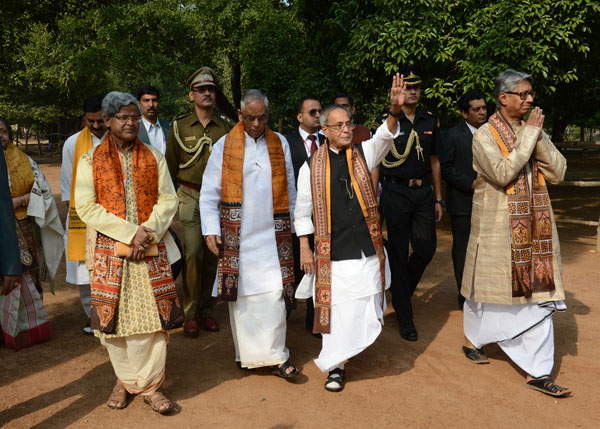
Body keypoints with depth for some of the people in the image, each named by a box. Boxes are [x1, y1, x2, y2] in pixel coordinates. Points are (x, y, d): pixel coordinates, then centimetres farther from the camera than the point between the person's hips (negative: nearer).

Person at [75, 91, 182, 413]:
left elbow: (168, 200, 4)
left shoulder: (153, 157, 9)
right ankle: (125, 380, 25)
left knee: (153, 314, -1)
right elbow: (86, 207, -6)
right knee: (113, 315, 4)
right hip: (109, 251, -1)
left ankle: (149, 385, 13)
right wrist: (130, 233, -14)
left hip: (151, 249, 1)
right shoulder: (91, 160, 4)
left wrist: (147, 232, -13)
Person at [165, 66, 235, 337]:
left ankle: (206, 310, 20)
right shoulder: (179, 126, 3)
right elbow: (171, 167, 9)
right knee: (192, 254, -9)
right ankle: (190, 313, 4)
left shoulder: (226, 126, 4)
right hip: (190, 196, -1)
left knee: (212, 256, 7)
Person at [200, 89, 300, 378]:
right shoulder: (224, 146, 1)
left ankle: (276, 356, 9)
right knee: (241, 293, 5)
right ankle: (247, 353, 21)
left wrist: (290, 224, 12)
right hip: (236, 235, -1)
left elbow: (290, 189, 13)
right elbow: (209, 193, 2)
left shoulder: (280, 143, 8)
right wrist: (211, 230, -6)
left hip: (272, 235, 1)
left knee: (275, 294, -2)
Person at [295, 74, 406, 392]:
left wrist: (395, 110, -33)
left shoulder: (363, 155, 6)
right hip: (332, 252, -2)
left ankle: (345, 349, 36)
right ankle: (335, 365, 21)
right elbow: (303, 211, 5)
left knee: (365, 308, 8)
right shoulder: (311, 167, 1)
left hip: (367, 248, 2)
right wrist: (304, 249, 1)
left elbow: (384, 137, -14)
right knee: (336, 308, 3)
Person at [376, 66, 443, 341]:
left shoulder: (430, 120, 10)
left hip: (424, 192, 4)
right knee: (399, 254, 2)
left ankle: (401, 290, 35)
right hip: (396, 192, -4)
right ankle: (405, 317, 14)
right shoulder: (387, 120, -4)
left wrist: (438, 199, 12)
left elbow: (434, 161, 14)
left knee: (426, 249, 5)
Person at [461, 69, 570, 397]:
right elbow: (502, 174, -23)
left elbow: (557, 173, -1)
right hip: (497, 226, -5)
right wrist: (528, 135, -18)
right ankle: (472, 339, 37)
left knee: (539, 291, 2)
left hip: (533, 224, 5)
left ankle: (538, 372, 8)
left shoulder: (534, 130, 8)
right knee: (488, 284, 10)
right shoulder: (485, 135, -8)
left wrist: (538, 138, -12)